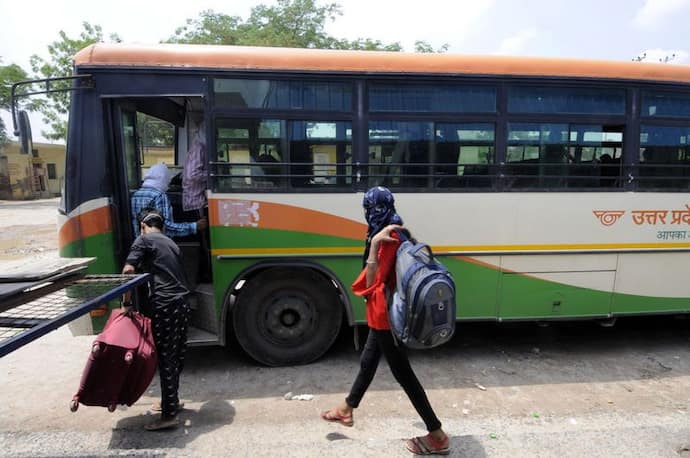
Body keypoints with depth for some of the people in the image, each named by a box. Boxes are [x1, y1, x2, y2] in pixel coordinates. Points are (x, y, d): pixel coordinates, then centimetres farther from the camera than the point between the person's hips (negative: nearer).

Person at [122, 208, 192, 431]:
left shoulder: (144, 240, 2)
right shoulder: (171, 243, 23)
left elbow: (128, 270, -10)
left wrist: (126, 303, -5)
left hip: (164, 305, -8)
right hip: (182, 303, 8)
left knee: (165, 358, -2)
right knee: (176, 356, 19)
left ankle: (169, 415, 4)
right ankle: (172, 400, 34)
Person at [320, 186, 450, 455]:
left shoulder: (387, 239, -25)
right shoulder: (396, 234, 4)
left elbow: (372, 282, -27)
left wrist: (375, 243, -32)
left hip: (384, 316, -10)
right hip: (384, 314, 10)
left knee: (403, 373, 4)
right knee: (367, 362, 24)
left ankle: (437, 436, 20)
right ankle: (346, 410, 46)